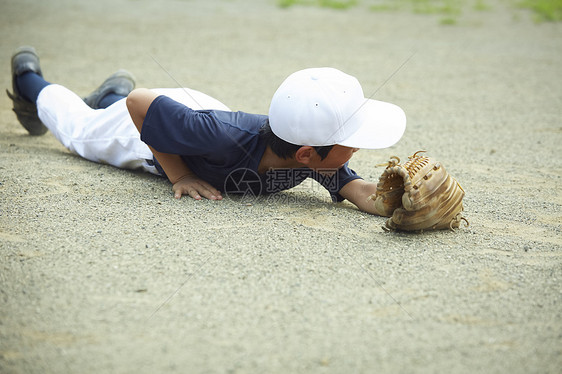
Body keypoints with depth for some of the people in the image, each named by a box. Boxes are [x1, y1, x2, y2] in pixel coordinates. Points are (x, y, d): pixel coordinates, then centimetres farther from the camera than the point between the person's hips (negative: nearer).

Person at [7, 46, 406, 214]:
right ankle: (30, 79, 56)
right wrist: (179, 175, -38)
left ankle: (112, 94, 67)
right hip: (142, 120, -3)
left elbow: (360, 190, -46)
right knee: (78, 129, 31)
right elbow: (141, 103, -39)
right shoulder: (223, 139, -50)